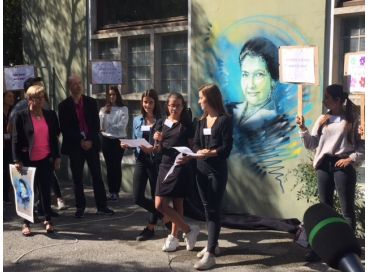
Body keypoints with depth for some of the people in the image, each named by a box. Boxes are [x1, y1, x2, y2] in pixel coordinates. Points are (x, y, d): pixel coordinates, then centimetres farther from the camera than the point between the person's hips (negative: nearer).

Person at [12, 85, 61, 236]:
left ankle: (48, 220, 20)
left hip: (46, 160, 2)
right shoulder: (21, 116, -5)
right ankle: (26, 223, 18)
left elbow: (54, 138, 9)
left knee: (45, 190, 8)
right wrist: (17, 160, -12)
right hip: (28, 160, -2)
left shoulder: (50, 115, 5)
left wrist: (57, 157, 5)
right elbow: (15, 139, -6)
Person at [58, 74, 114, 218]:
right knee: (77, 178, 4)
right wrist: (80, 141, -12)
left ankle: (101, 206, 8)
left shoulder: (91, 102, 7)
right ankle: (80, 207, 13)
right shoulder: (64, 105, 0)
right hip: (75, 146, -1)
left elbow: (96, 124, 4)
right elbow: (64, 128, -4)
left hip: (91, 144, 2)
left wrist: (90, 140, -9)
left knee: (97, 175, 2)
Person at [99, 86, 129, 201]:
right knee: (109, 166, 6)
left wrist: (108, 127, -7)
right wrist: (104, 113, -12)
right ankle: (111, 191, 12)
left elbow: (122, 125, -10)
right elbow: (100, 126, -1)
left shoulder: (123, 109, -1)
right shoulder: (103, 109, 6)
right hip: (106, 140, 3)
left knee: (117, 166, -1)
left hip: (119, 140, -2)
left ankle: (116, 192, 3)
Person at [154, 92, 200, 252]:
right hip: (165, 165, 5)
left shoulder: (186, 124, -2)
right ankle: (189, 230, 12)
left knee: (177, 203, -5)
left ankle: (173, 237, 13)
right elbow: (158, 150, 10)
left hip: (180, 166, -5)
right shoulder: (161, 124, 8)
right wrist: (158, 140, -10)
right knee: (159, 205, 1)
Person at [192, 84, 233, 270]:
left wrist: (210, 153, -27)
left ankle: (210, 254, -8)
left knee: (214, 209, -6)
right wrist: (198, 152, -15)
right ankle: (212, 244, 26)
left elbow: (226, 148, -13)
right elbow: (195, 144, 7)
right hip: (201, 168, 7)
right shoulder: (201, 121, 13)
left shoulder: (225, 120, -7)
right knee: (207, 207, 13)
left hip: (217, 170, -7)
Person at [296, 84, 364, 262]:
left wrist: (352, 158, -14)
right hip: (324, 166, 5)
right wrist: (303, 129, -4)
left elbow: (362, 144, -2)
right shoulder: (322, 119, 10)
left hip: (343, 166, -5)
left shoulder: (352, 119, -2)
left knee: (347, 209, 0)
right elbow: (311, 145, 8)